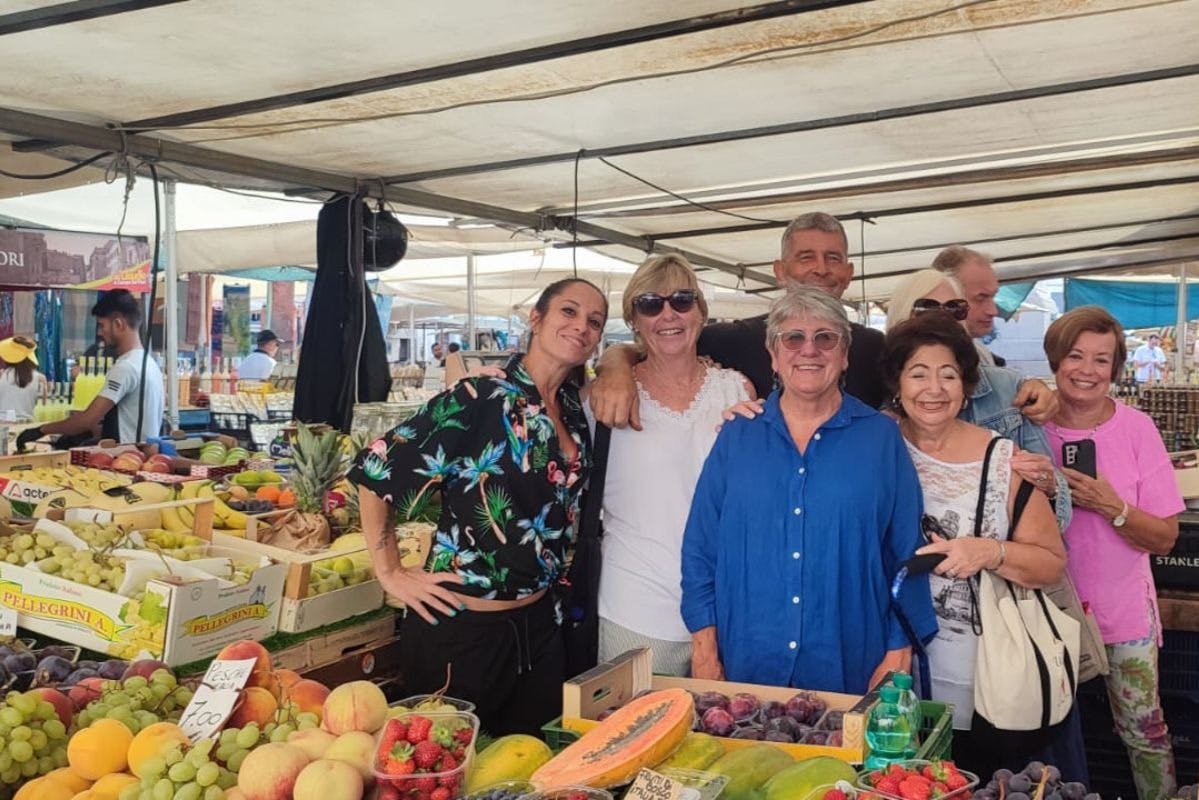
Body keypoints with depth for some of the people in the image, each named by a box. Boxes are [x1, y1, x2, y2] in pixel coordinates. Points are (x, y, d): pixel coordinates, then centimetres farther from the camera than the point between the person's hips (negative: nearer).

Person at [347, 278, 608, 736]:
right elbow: (373, 470, -13)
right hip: (462, 629, -6)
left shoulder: (576, 408, 5)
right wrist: (391, 574, -10)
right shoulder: (479, 400, -15)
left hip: (539, 625, 6)